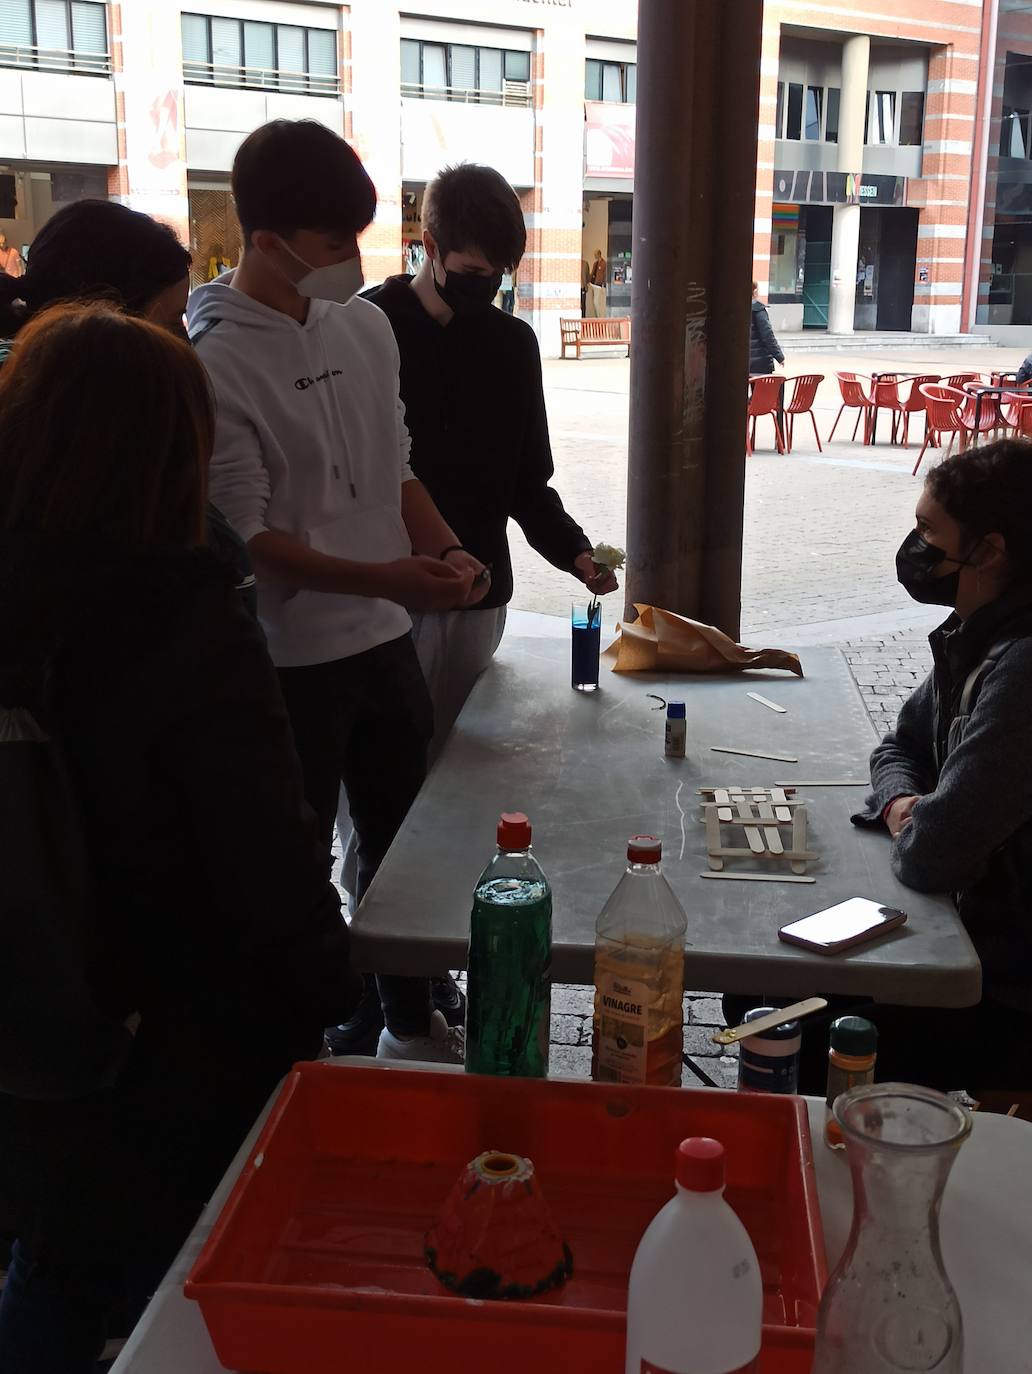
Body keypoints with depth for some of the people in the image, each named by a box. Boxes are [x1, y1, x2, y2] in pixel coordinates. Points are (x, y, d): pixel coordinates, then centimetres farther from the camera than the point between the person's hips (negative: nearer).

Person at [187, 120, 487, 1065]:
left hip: (385, 640, 7)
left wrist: (445, 549, -5)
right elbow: (244, 537, -18)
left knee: (403, 840, 20)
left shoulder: (365, 326, 4)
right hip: (289, 661, -7)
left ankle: (412, 1020, 41)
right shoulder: (215, 362, -17)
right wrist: (383, 580, -26)